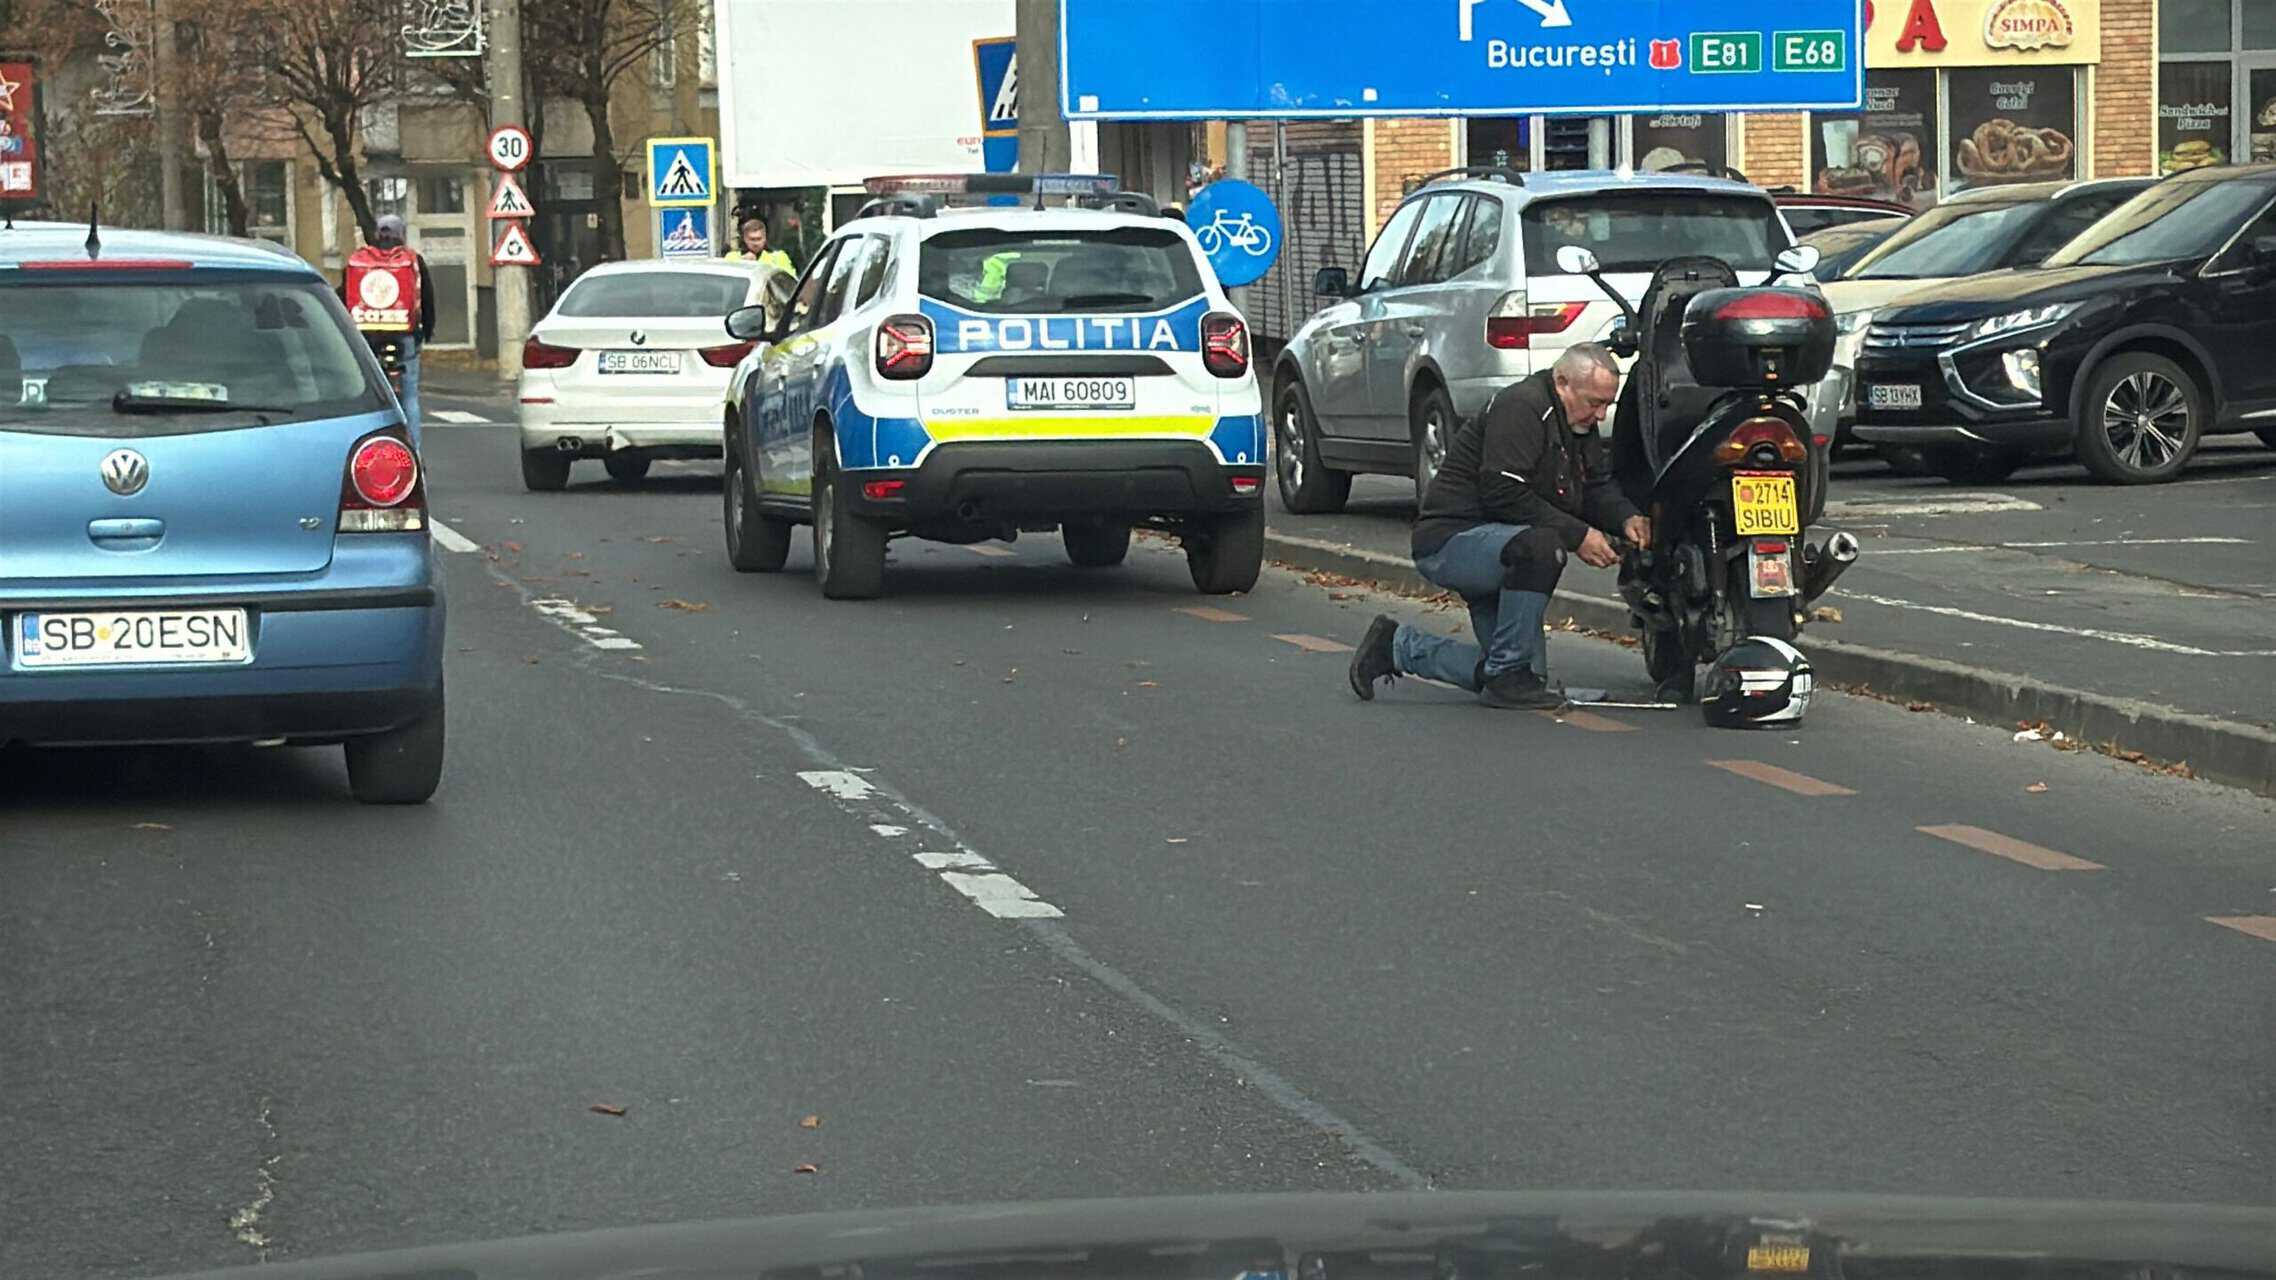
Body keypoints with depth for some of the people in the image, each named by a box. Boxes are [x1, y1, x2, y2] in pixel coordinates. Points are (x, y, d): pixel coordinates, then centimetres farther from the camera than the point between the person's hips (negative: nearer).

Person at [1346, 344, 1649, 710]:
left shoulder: (1579, 424, 9)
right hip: (1450, 540, -10)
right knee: (1541, 543, -38)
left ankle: (1399, 646, 17)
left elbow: (1598, 487, 16)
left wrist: (1626, 519, -7)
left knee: (1532, 668, 5)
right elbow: (1504, 495, -28)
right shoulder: (1521, 407, -20)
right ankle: (1507, 676, -26)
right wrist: (1576, 534, -26)